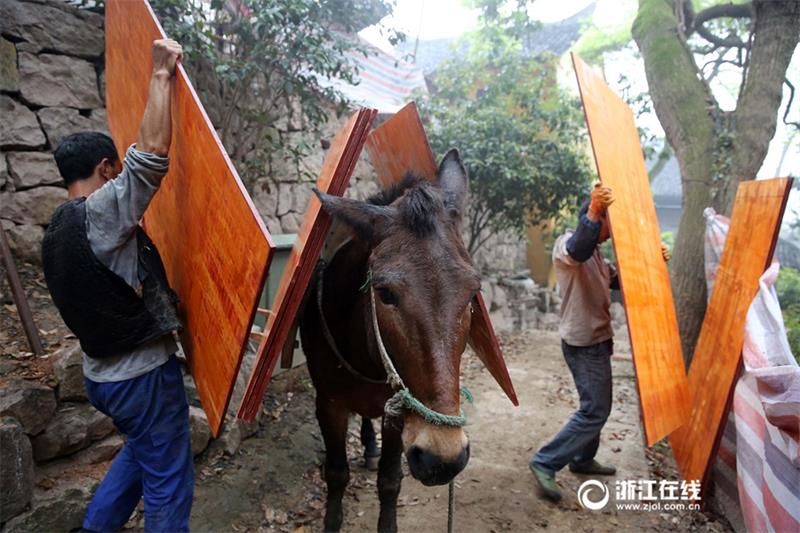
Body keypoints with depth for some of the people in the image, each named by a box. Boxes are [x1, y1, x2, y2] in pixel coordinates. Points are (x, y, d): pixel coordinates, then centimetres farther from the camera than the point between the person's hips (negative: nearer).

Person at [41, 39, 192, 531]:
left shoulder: (60, 227, 8)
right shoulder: (100, 214, -20)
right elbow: (153, 152, -31)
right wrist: (162, 73, -22)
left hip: (105, 372, 9)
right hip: (142, 373, -9)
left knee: (141, 450, 32)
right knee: (168, 482, 7)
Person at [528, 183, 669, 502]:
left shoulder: (596, 255, 19)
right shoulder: (566, 243, -14)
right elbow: (578, 250, -39)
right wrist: (594, 210, -55)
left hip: (595, 341, 10)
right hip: (583, 344, -10)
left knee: (596, 406, 20)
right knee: (594, 411, -8)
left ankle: (583, 459, 35)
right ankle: (545, 462, -2)